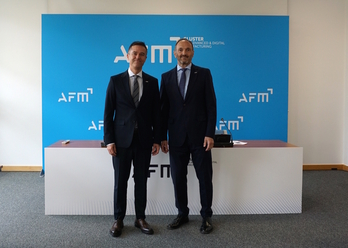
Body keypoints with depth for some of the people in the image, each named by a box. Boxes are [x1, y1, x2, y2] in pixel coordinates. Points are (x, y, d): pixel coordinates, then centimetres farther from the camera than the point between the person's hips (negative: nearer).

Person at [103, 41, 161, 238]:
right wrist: (109, 139, -7)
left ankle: (140, 218, 23)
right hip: (122, 139, -1)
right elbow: (108, 112, -1)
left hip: (144, 139, 1)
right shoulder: (116, 80, 1)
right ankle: (119, 219, 22)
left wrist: (157, 139, 0)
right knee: (120, 181, 7)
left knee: (141, 180, 9)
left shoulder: (152, 82, 6)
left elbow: (156, 113, 5)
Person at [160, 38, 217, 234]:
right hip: (177, 137, 2)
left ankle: (206, 216, 23)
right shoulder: (166, 77, 8)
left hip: (199, 135, -2)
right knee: (178, 178, 9)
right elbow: (164, 109, 6)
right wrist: (163, 137, 2)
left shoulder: (204, 74, 3)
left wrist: (210, 134, -10)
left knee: (205, 177, 6)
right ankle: (182, 214, 27)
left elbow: (211, 105, -2)